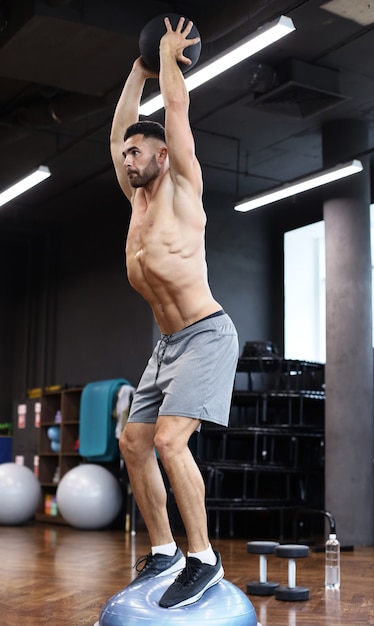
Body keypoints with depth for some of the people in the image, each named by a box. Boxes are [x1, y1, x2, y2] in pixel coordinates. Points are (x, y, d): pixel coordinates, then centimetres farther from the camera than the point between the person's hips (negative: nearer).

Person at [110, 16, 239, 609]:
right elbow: (119, 127, 22)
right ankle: (164, 550, 14)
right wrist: (139, 71, 28)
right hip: (167, 342, 9)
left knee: (168, 439, -22)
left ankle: (203, 558, -12)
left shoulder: (181, 188, -5)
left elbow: (177, 106, -5)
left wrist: (168, 52, 11)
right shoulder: (138, 199, 14)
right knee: (133, 443, 4)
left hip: (206, 334, -8)